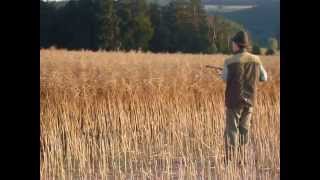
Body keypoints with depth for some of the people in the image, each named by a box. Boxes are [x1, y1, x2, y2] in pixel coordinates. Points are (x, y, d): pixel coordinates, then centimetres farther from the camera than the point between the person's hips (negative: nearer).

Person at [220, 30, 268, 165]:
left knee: (231, 130, 0)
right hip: (249, 100, 4)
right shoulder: (256, 60, 0)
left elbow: (225, 79, 1)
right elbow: (264, 78, 11)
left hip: (234, 100, -4)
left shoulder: (230, 62, -13)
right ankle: (242, 160, 19)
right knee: (244, 130, 15)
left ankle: (229, 160, -6)